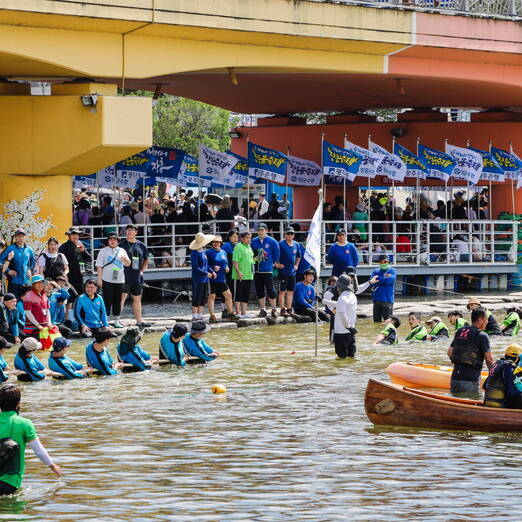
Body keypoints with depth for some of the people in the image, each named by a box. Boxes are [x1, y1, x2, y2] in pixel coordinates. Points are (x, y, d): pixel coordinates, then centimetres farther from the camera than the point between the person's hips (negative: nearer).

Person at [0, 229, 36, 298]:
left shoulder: (29, 249, 9)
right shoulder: (10, 248, -7)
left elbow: (33, 260, 28)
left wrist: (30, 270, 14)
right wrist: (7, 271, -11)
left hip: (25, 281, 5)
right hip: (14, 281, -5)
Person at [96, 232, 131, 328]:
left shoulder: (121, 251, 13)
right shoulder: (103, 251, 3)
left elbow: (128, 264, 13)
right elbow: (99, 266, -1)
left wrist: (125, 259, -10)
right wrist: (99, 279, -9)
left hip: (119, 280, 4)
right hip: (107, 281, -4)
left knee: (118, 301, 6)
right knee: (107, 301, -6)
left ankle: (116, 321, 12)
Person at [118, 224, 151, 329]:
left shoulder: (141, 245, 10)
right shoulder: (122, 244, -2)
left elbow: (146, 260, 21)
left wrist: (141, 270, 9)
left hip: (137, 277, 5)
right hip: (125, 276, -5)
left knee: (137, 298, 12)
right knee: (122, 297, -10)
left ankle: (139, 320, 19)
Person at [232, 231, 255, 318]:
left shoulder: (249, 247, 17)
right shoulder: (238, 247, -9)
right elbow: (235, 261, -16)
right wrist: (238, 272, -23)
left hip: (248, 275, 8)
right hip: (240, 276, -8)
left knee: (246, 295, 10)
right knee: (238, 294, -4)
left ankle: (243, 312, 15)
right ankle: (238, 313, -3)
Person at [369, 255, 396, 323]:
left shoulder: (392, 271, 4)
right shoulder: (376, 271, 14)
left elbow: (388, 280, -15)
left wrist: (378, 278, -3)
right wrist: (384, 278, -10)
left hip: (387, 299, -4)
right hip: (377, 299, 4)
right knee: (376, 320, 7)